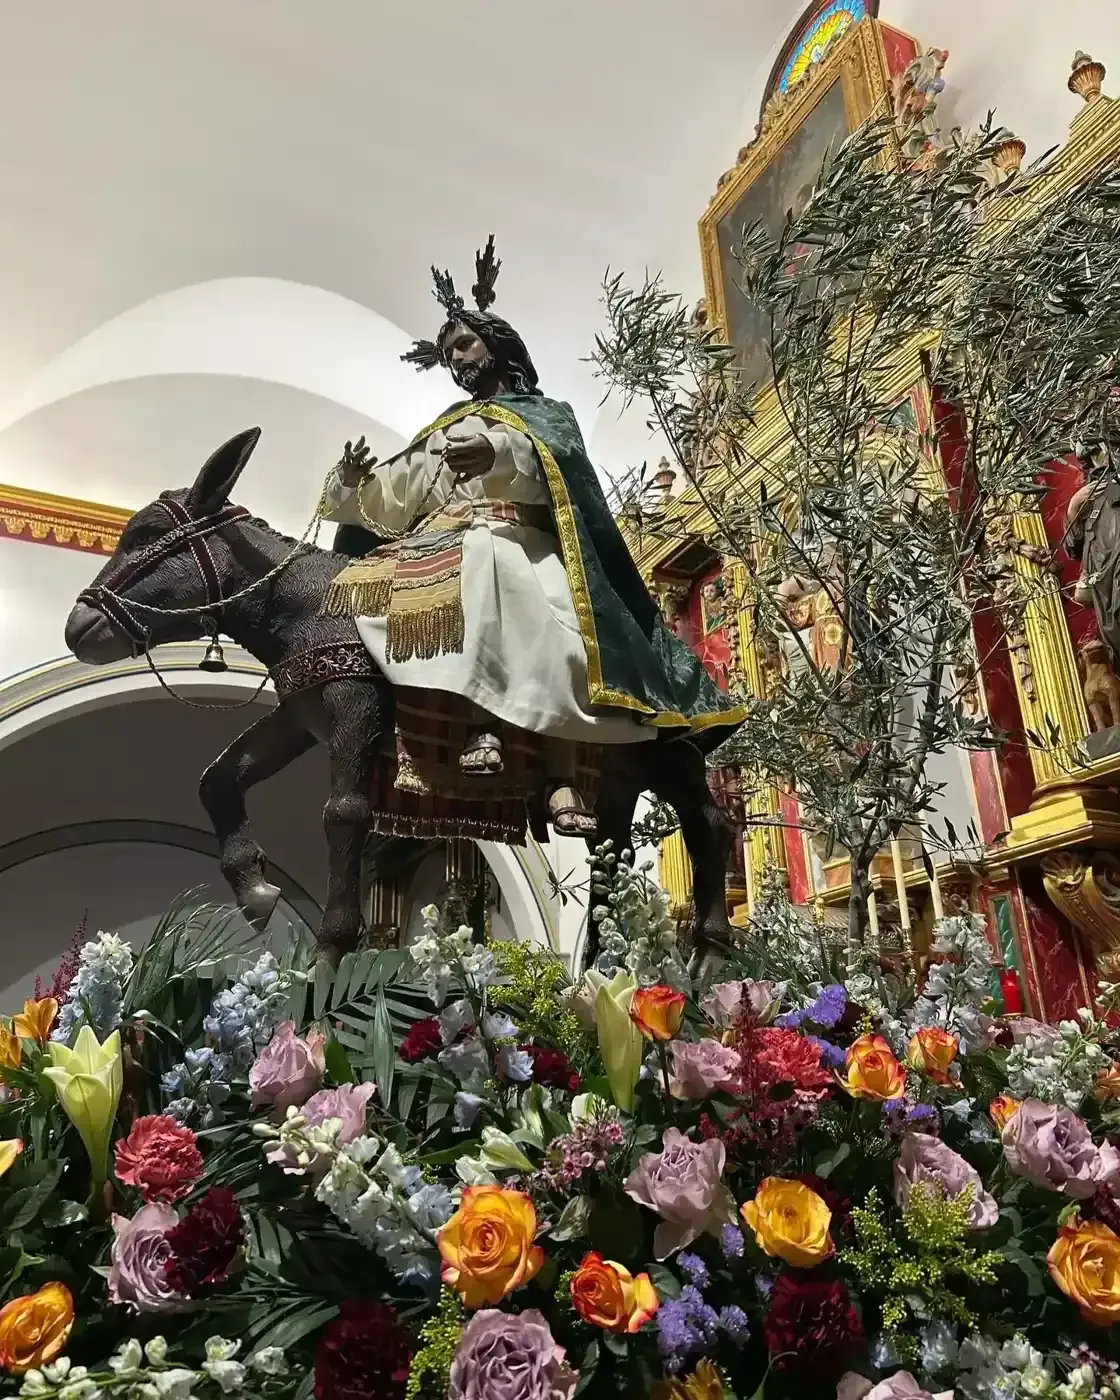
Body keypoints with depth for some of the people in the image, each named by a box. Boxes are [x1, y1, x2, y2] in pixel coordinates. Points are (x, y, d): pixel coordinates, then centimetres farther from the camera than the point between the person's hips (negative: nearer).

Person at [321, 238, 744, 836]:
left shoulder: (546, 414, 21)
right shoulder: (440, 436, 34)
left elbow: (550, 464, -5)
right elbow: (389, 499, 24)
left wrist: (498, 456, -26)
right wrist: (352, 482, 2)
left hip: (516, 540, -4)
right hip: (440, 546, 5)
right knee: (365, 586, -30)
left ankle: (561, 779, -49)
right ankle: (483, 722, -46)